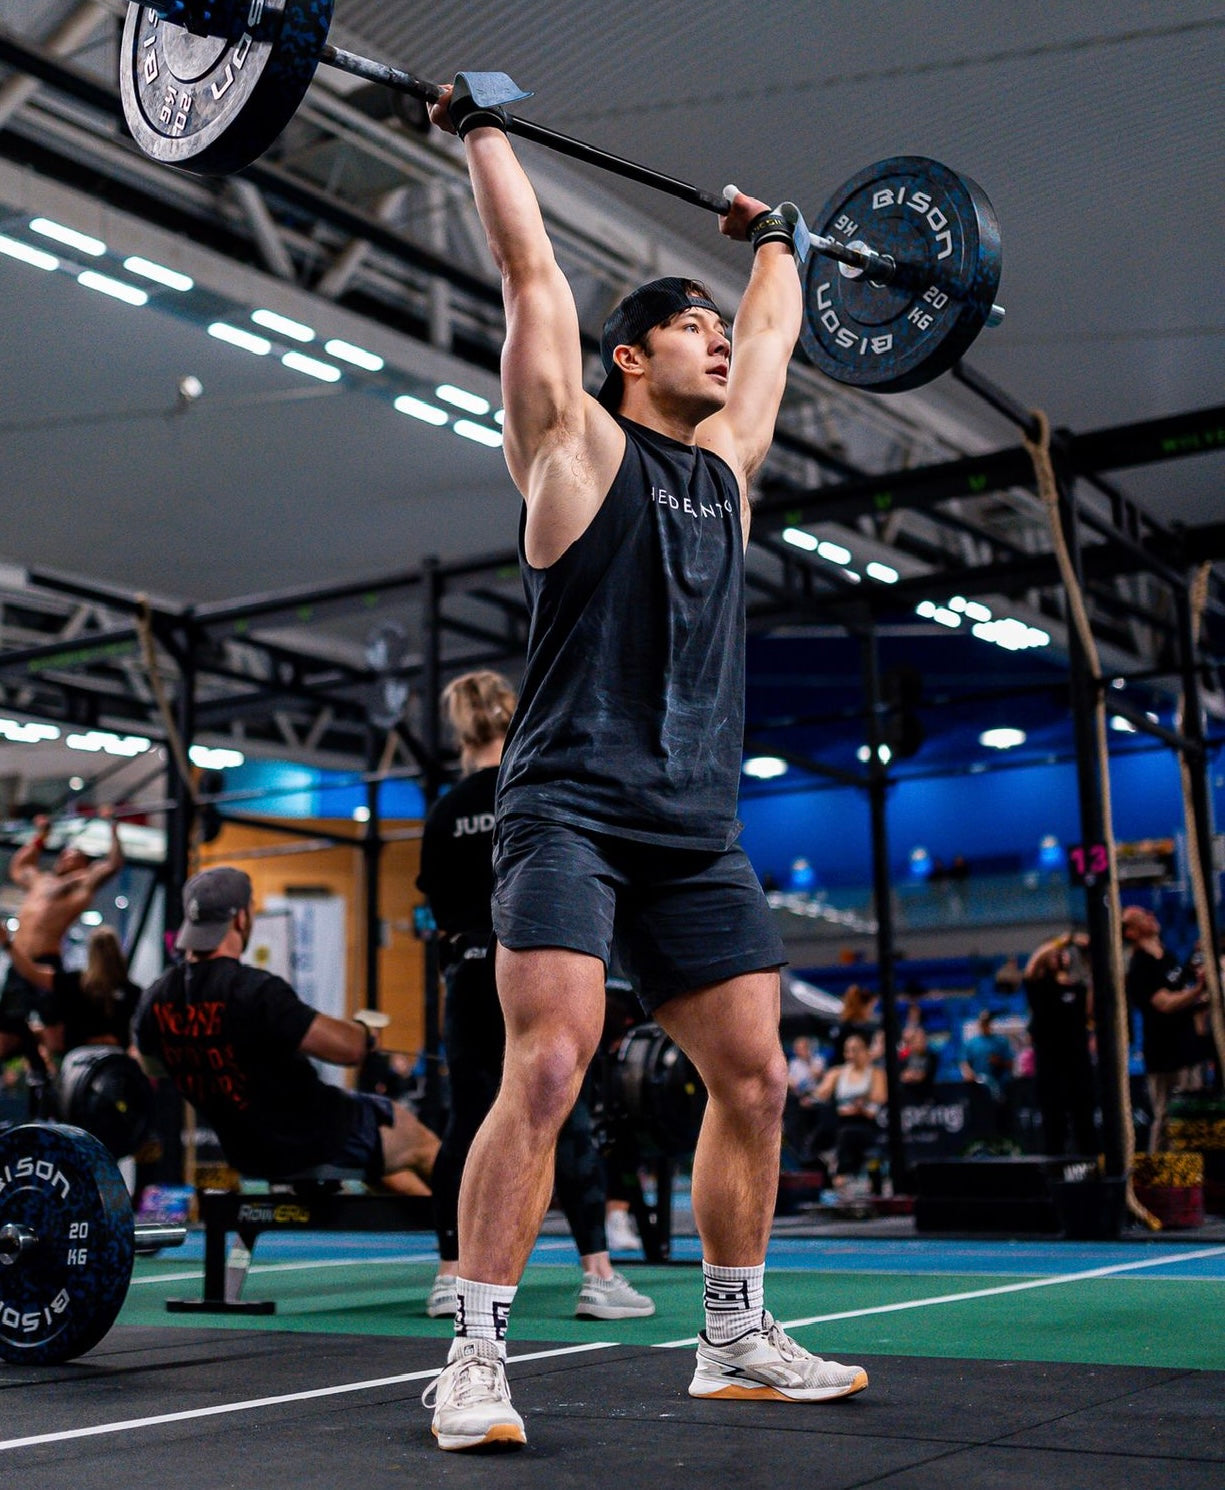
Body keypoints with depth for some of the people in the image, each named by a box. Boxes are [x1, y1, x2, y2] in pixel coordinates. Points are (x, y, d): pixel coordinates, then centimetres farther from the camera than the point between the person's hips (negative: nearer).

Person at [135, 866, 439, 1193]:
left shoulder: (155, 999, -7)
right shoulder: (257, 991, -29)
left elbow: (151, 1070, 13)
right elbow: (348, 1047, -27)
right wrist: (363, 1030, -3)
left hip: (245, 1155, 7)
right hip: (309, 1140, -7)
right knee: (422, 1143, 18)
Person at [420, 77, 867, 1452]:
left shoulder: (724, 459, 19)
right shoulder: (578, 443, 4)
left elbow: (775, 333, 35)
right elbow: (532, 273, 3)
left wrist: (775, 238, 48)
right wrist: (483, 129, 10)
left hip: (696, 825, 7)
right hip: (571, 807, -7)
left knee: (754, 1080, 6)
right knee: (547, 1070, -17)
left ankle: (736, 1338, 20)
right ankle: (476, 1358, -8)